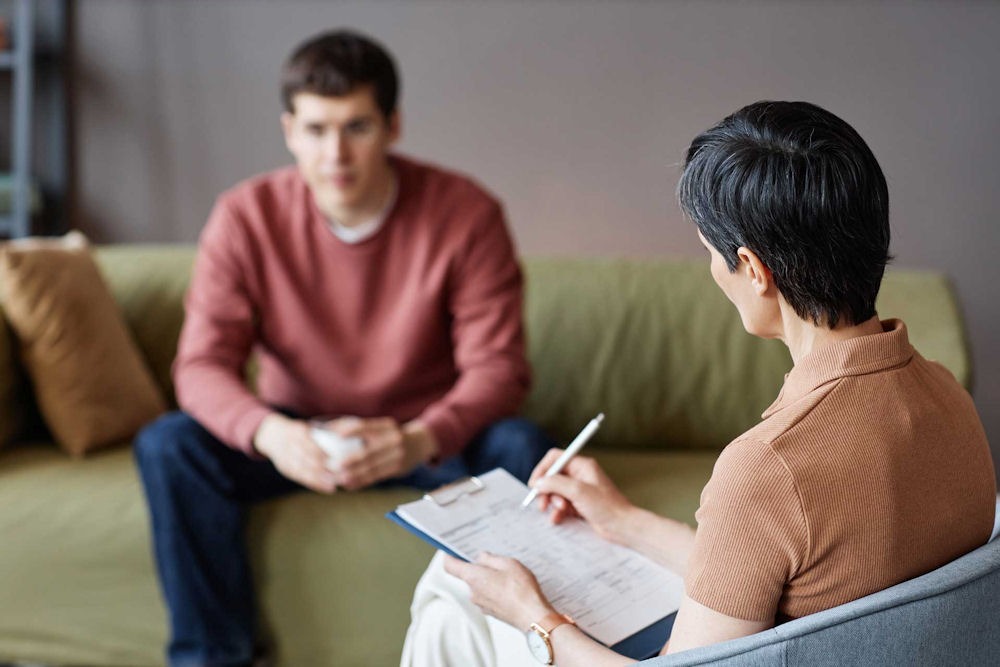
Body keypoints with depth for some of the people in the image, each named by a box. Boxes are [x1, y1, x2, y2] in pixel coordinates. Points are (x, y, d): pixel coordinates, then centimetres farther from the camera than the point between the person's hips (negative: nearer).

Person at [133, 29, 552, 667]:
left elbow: (498, 368, -19)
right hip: (294, 437, 1)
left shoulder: (466, 214, -16)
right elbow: (203, 364, -15)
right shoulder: (246, 217, -12)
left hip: (427, 438, -1)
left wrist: (419, 440, -40)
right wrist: (268, 433, -38)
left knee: (523, 448, -31)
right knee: (167, 444, -24)